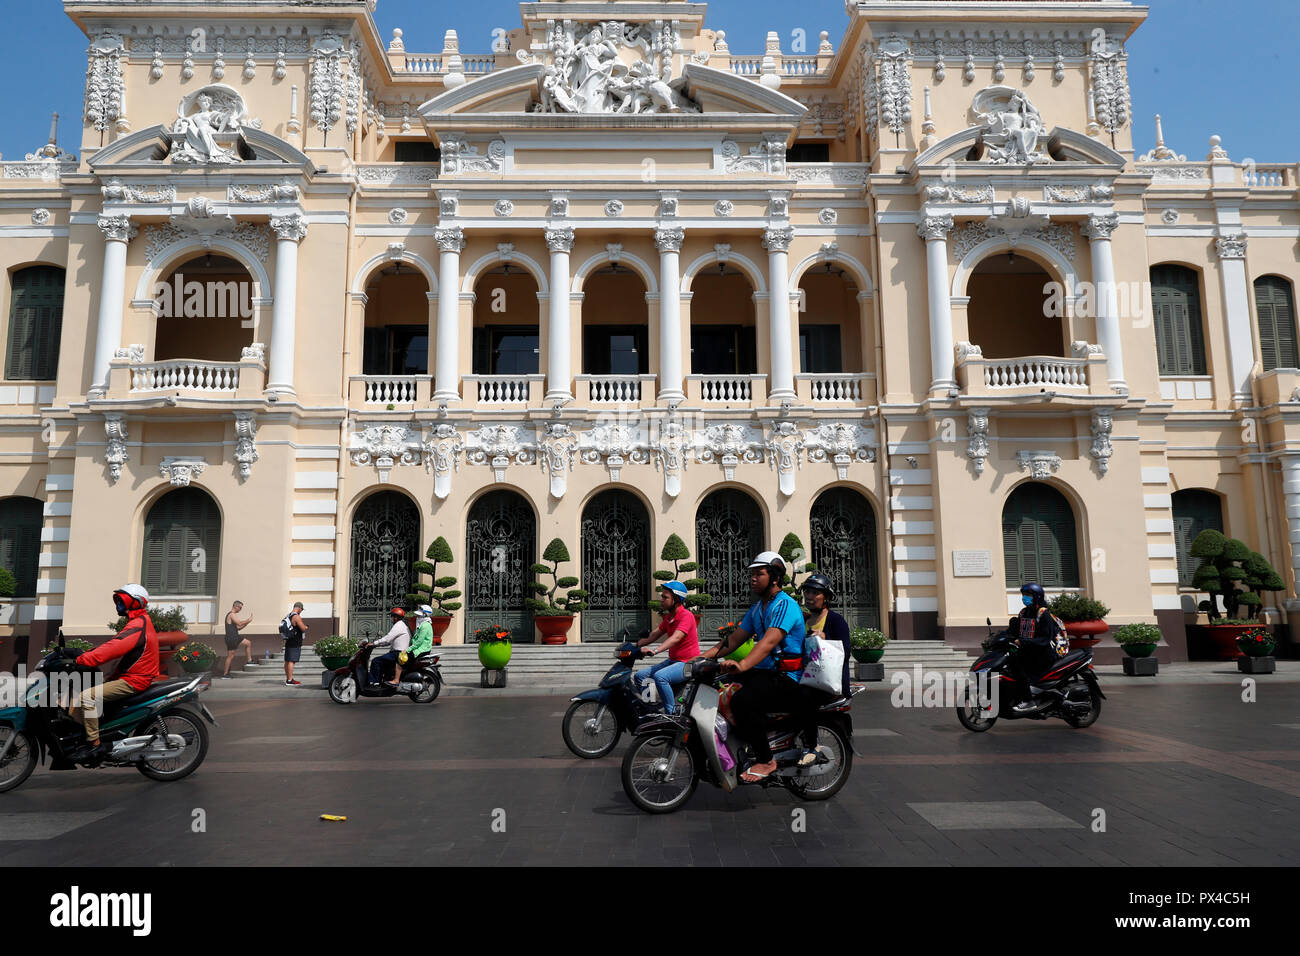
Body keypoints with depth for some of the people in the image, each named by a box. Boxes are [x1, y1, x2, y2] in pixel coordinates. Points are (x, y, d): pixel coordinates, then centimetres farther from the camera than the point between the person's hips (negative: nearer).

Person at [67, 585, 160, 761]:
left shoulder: (137, 626, -18)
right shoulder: (139, 622, 17)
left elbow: (113, 649, -26)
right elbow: (113, 645, 19)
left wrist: (82, 659, -24)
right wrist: (86, 652, 8)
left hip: (132, 681, -11)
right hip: (129, 676, 11)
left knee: (87, 696, -20)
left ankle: (94, 744, -17)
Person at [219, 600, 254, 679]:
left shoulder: (233, 615, 20)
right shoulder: (232, 614, -12)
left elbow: (238, 627, 22)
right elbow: (239, 623, -25)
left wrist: (247, 622, 12)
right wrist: (248, 620, -14)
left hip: (235, 638, 10)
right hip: (231, 639, -10)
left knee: (248, 643, 15)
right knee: (231, 656, -6)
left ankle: (249, 660, 14)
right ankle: (225, 674, -2)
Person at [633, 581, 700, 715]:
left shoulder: (686, 616, -16)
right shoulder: (668, 617, 14)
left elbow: (676, 638, -31)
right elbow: (654, 635, 15)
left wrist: (654, 650, -43)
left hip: (688, 663, -10)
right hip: (673, 661, 10)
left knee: (659, 676, -33)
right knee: (640, 676, 3)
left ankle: (672, 714, -27)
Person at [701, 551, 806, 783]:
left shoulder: (786, 605, -13)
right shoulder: (757, 608, 18)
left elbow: (769, 642, -28)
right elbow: (735, 638, 14)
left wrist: (742, 665, -43)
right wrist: (705, 656, 1)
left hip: (787, 679, -10)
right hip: (763, 672, 10)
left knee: (743, 701, -30)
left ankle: (765, 760, -14)